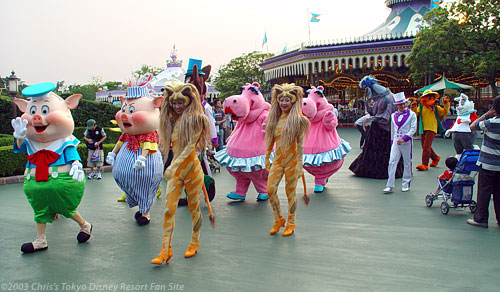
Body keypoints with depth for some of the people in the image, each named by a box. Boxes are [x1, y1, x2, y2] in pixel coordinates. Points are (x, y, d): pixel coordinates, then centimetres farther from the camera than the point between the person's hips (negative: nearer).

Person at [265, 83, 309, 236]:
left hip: (291, 160, -4)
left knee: (290, 192, 4)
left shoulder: (298, 120, -8)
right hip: (277, 160, 5)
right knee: (270, 189, -4)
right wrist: (267, 158, 15)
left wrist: (299, 164, -13)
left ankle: (291, 223, 21)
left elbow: (300, 143, -10)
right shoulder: (274, 119, 7)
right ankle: (278, 219, 16)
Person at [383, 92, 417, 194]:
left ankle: (406, 184, 19)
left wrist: (404, 139, -18)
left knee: (407, 163, 6)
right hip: (396, 142, 3)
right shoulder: (393, 115, 10)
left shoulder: (412, 114, -2)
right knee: (392, 162, -7)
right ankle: (389, 186, -7)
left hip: (407, 142, -3)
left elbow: (413, 129, -8)